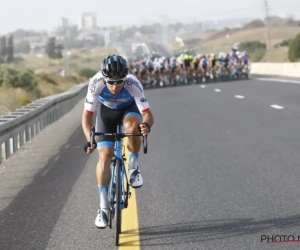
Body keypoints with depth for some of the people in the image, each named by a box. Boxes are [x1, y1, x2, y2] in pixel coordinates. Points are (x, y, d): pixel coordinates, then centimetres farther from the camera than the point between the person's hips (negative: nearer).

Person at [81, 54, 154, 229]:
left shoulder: (133, 84, -36)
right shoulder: (96, 83, -34)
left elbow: (147, 113, -38)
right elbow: (87, 115, -31)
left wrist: (147, 125, -62)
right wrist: (90, 139, -48)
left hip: (129, 109, -1)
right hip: (106, 111, 1)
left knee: (132, 126, -37)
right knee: (104, 156, -12)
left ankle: (133, 167, -10)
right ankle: (104, 206, 1)